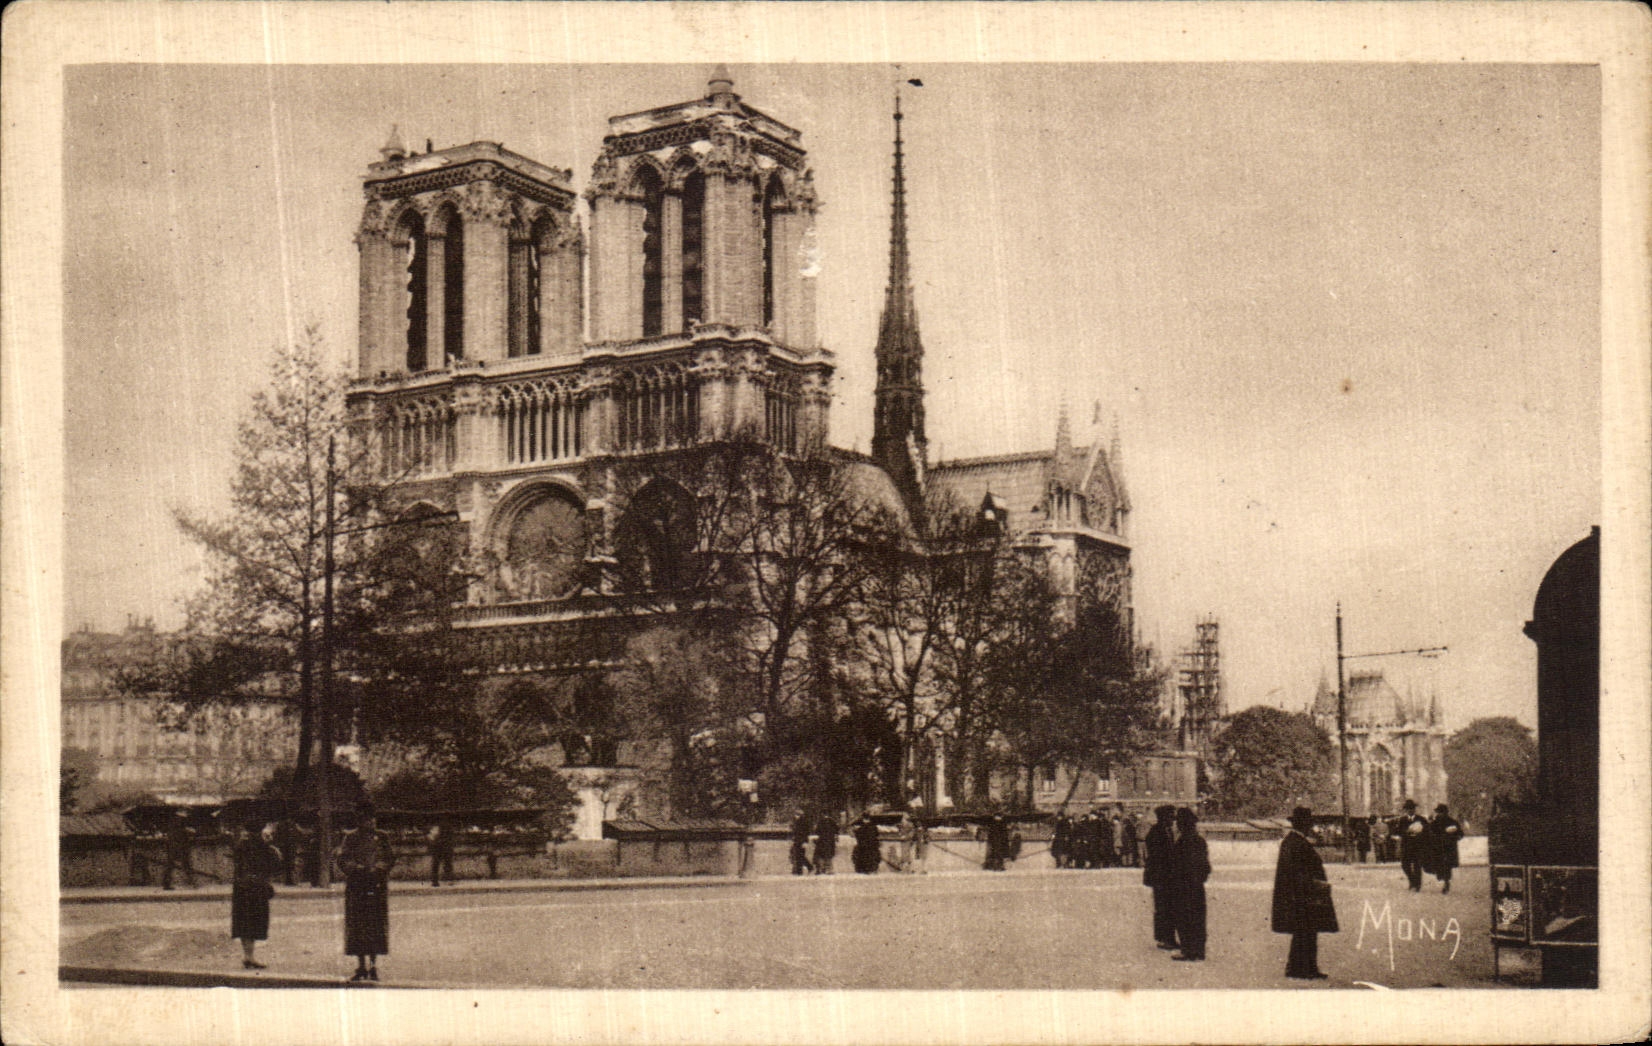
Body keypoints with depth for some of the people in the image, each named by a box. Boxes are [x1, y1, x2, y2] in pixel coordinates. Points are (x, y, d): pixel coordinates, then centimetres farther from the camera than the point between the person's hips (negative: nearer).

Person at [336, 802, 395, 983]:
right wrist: (359, 869, -15)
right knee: (357, 926, 0)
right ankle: (361, 966, 6)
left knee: (376, 926, -4)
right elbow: (343, 860, 1)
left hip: (377, 887, -1)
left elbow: (389, 858, 2)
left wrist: (375, 869, -15)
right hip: (356, 886, 1)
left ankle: (373, 966, 2)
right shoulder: (350, 839, 10)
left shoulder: (382, 838, 10)